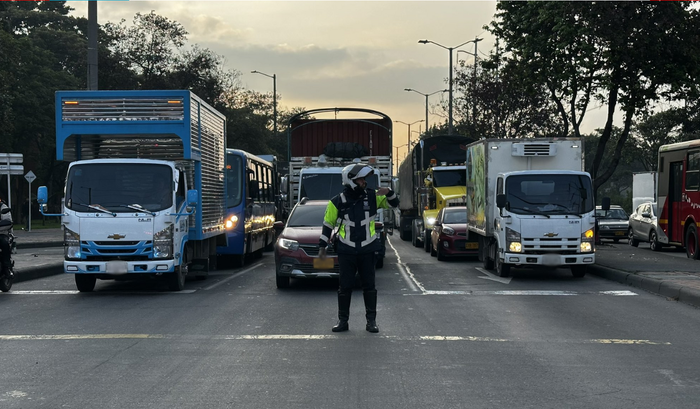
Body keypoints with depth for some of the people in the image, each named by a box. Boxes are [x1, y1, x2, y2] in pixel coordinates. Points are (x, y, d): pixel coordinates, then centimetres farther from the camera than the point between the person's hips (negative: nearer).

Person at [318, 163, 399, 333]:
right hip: (346, 251, -1)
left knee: (369, 286, 5)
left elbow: (394, 203, 4)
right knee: (345, 286, 2)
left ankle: (371, 321, 13)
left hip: (367, 250, 1)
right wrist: (322, 246, 3)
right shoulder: (337, 202, -5)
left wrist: (388, 192, -18)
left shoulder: (372, 196, -1)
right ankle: (342, 321, 12)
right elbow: (328, 224, 3)